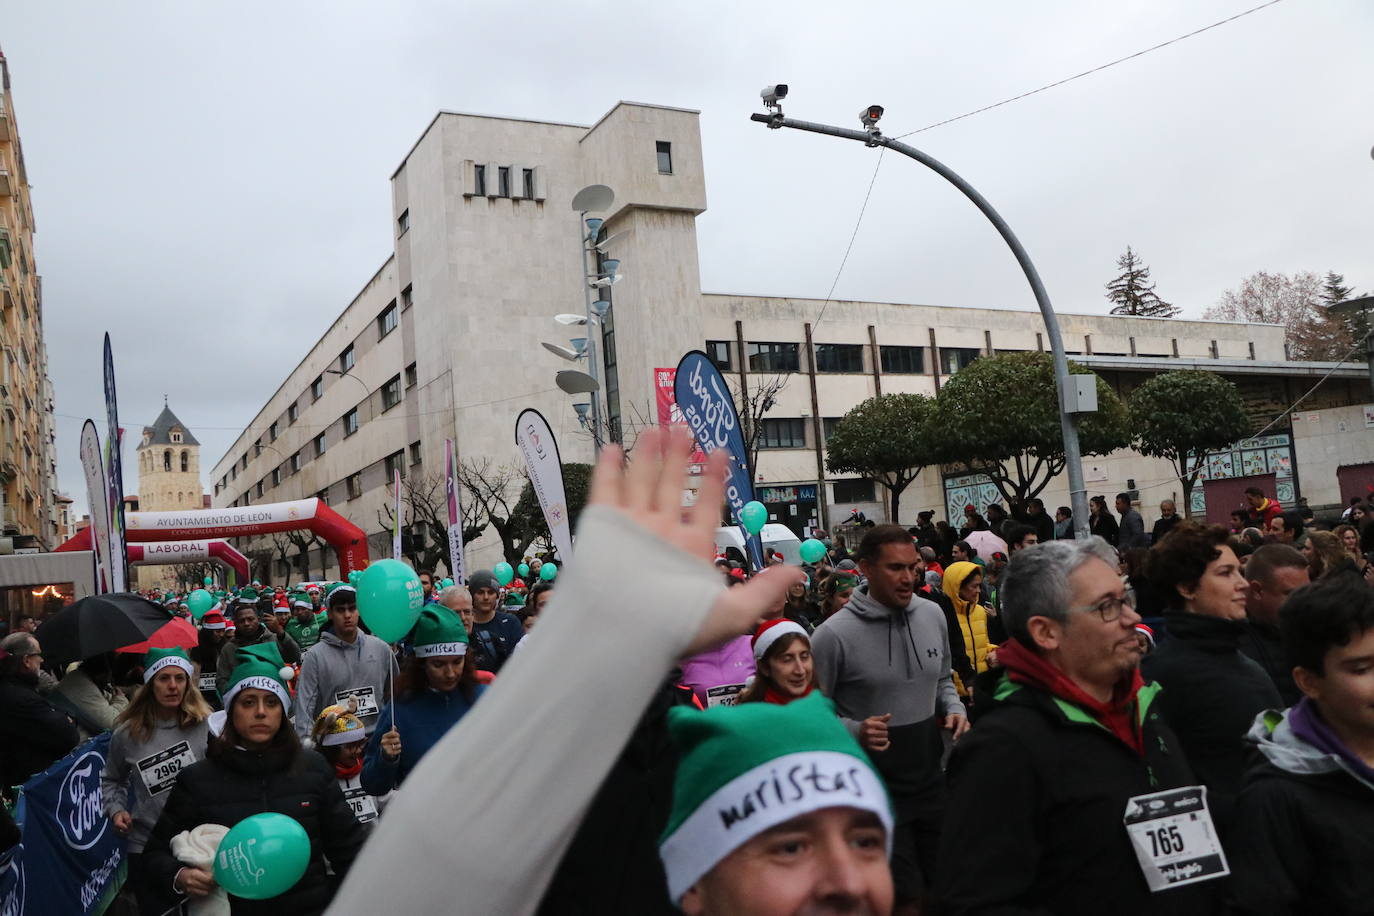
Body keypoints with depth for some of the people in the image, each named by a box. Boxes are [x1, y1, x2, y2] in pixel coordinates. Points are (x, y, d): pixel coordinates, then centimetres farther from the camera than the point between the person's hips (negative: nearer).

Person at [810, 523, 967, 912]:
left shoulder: (933, 614, 2)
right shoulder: (834, 635, -17)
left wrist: (955, 710, -1)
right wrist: (854, 731, -26)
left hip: (932, 781, 6)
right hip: (875, 792, -5)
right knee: (906, 897, 5)